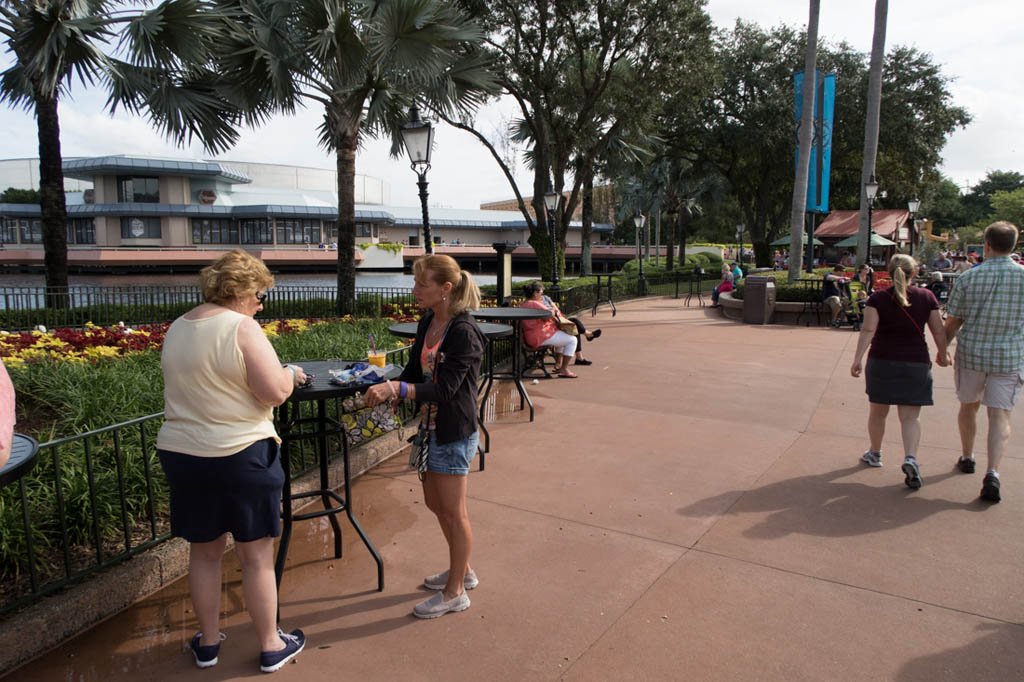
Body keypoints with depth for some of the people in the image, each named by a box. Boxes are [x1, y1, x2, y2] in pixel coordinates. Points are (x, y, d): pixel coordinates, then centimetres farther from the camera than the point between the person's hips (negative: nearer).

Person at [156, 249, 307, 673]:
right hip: (242, 455, -6)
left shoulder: (177, 329, 8)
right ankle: (271, 647, 22)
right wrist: (289, 373, -1)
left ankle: (208, 643, 33)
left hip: (181, 453, 7)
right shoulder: (241, 328, -17)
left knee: (204, 552, 19)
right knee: (257, 556, 8)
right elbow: (275, 392, -22)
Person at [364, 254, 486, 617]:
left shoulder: (464, 332, -22)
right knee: (434, 502, 21)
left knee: (453, 511, 5)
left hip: (455, 432, -9)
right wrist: (389, 392, -6)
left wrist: (396, 388, -37)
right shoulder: (427, 323, 4)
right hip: (431, 426, 9)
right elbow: (414, 371, 11)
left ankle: (455, 592, 24)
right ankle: (463, 570, 41)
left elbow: (445, 388, -27)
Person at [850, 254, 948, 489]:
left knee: (878, 411, 16)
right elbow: (939, 332, 2)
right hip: (916, 363, 0)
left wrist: (857, 358, -15)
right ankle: (910, 458, -17)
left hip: (882, 362, 0)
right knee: (910, 417, 3)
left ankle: (874, 453, 32)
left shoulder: (878, 298, -5)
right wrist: (942, 354, 18)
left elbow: (868, 330, -14)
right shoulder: (926, 297, 0)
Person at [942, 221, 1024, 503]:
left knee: (969, 405, 20)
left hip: (971, 353, 0)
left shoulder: (968, 277, -7)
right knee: (1000, 414, 1)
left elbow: (952, 323, -2)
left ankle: (967, 458, 36)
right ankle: (992, 472, -14)